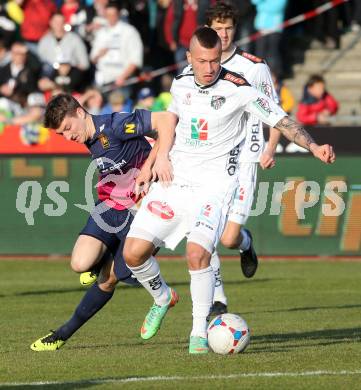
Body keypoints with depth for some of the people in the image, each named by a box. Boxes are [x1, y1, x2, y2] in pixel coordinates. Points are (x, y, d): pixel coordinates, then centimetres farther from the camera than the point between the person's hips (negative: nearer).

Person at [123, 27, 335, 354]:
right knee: (133, 252, -5)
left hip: (213, 183, -5)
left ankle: (200, 331, -10)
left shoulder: (238, 89, -11)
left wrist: (313, 146, -25)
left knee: (197, 252, -27)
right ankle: (162, 298, 26)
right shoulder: (181, 83, 5)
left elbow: (282, 120, -10)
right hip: (174, 179, 5)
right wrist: (162, 156, 11)